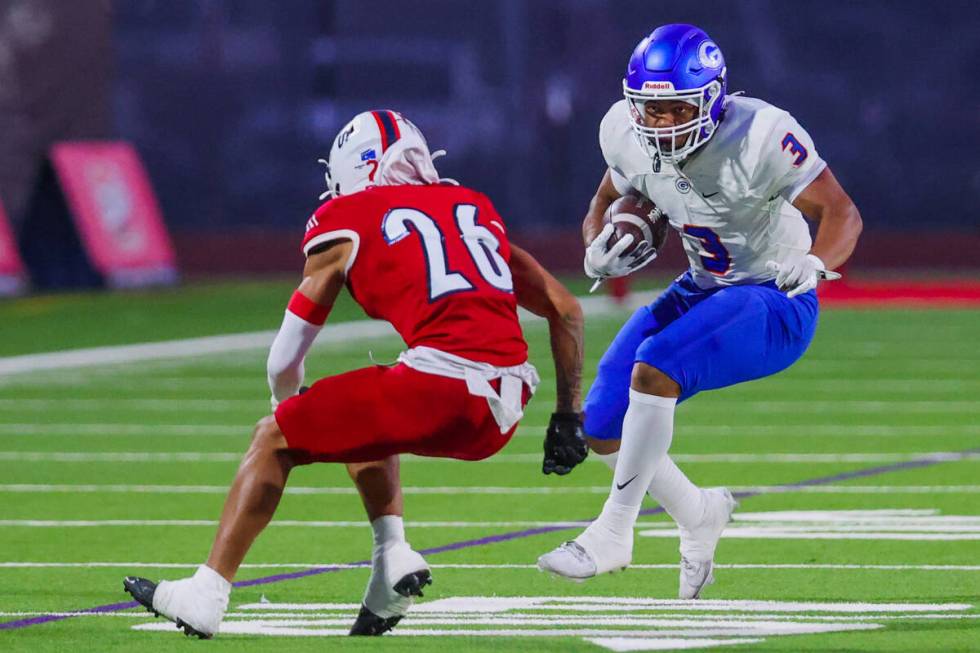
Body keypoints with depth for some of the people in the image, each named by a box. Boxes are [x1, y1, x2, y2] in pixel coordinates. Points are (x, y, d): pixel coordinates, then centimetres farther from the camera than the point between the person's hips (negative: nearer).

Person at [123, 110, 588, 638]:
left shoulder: (347, 222, 10)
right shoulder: (475, 209, 25)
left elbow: (286, 356, 15)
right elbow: (565, 309, 24)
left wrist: (285, 408, 37)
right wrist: (568, 417, 29)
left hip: (441, 386, -6)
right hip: (504, 412, 6)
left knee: (273, 441, 11)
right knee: (362, 420, 33)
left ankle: (205, 597, 8)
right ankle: (392, 558, 15)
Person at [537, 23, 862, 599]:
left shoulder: (760, 137, -27)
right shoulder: (627, 134, -9)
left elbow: (842, 214, -22)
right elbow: (607, 202, 10)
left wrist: (813, 263, -43)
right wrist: (598, 249, -13)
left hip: (775, 303, -7)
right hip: (702, 291, 7)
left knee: (655, 367, -30)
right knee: (603, 425, -1)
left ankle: (614, 532, -19)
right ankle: (698, 516, 24)